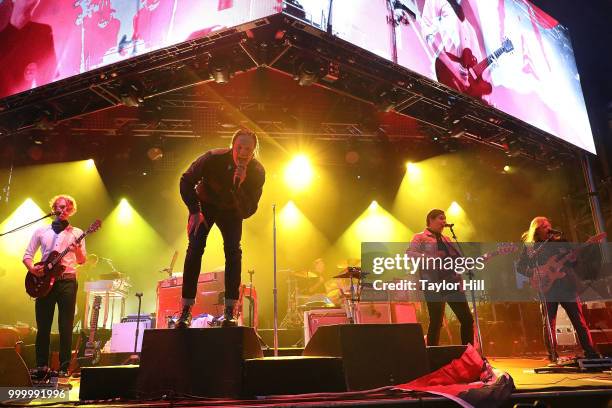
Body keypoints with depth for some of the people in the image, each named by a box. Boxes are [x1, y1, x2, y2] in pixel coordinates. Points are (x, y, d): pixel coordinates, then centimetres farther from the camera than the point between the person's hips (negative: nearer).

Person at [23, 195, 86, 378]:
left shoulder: (76, 233, 9)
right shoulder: (41, 231, 14)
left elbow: (81, 260, 4)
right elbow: (27, 255, 12)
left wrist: (77, 249, -18)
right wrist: (32, 268, -9)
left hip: (67, 281, -2)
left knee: (66, 327, -2)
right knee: (43, 326, 3)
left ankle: (64, 368, 3)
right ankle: (41, 367, 13)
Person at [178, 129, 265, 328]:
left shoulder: (257, 172, -27)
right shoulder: (213, 158, -31)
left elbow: (247, 212, -30)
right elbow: (186, 181, -16)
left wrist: (238, 186, -45)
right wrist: (194, 211, -23)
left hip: (231, 210, 1)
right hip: (205, 204, -1)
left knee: (233, 251, -16)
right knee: (195, 248, -16)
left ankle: (229, 312, -10)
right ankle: (186, 311, -11)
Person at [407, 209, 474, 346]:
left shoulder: (447, 239, 22)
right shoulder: (420, 238, 2)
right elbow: (409, 253, -15)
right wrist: (430, 259, -27)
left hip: (453, 283, 7)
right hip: (434, 285, -7)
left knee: (467, 319, 5)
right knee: (436, 322, -6)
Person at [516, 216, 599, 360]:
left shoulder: (560, 242, 9)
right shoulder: (529, 247, 4)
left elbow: (574, 262, 10)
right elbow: (520, 267, 2)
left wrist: (572, 259, -13)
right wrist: (535, 273, -13)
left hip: (567, 286, 1)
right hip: (547, 289, -1)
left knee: (579, 321, 1)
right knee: (549, 325, 0)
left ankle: (591, 354, 9)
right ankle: (553, 357, 9)